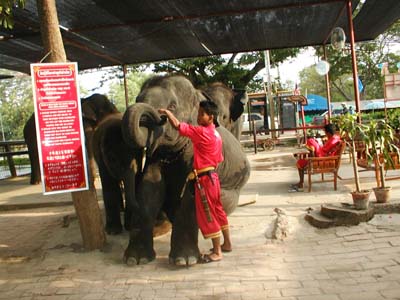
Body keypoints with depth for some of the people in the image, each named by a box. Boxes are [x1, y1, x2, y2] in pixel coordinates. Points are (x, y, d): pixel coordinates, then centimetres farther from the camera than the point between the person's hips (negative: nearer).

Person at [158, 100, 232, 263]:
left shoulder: (202, 132, -17)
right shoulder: (216, 134, 10)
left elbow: (177, 125, -18)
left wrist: (167, 112, -3)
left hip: (204, 179, -9)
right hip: (212, 176, 9)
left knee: (207, 215, -1)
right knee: (217, 211, 19)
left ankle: (217, 252, 6)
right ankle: (227, 244, 30)